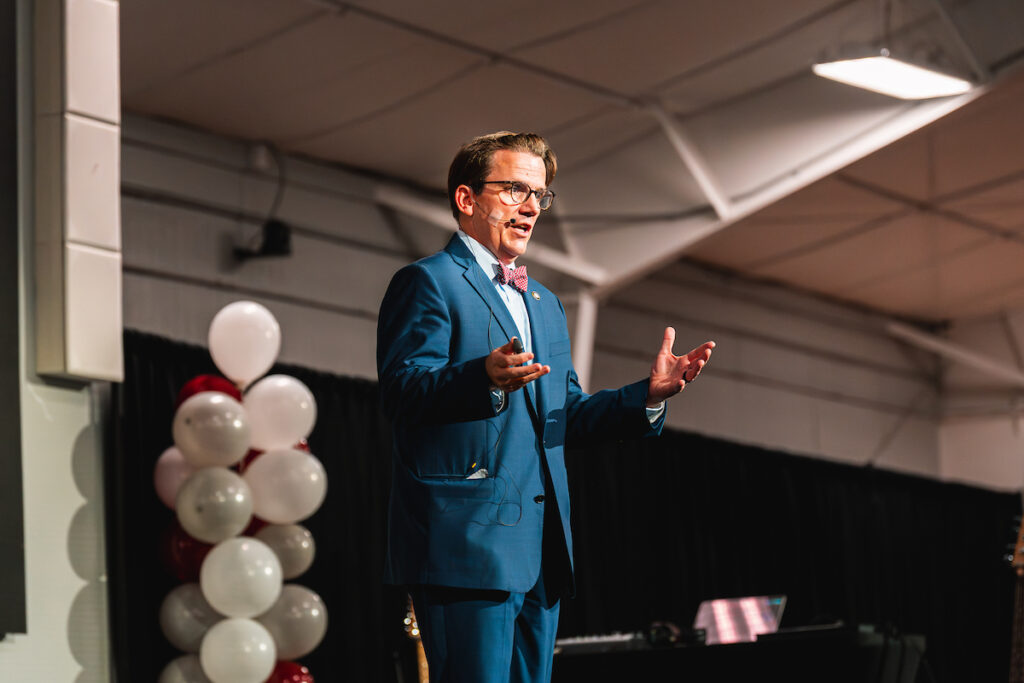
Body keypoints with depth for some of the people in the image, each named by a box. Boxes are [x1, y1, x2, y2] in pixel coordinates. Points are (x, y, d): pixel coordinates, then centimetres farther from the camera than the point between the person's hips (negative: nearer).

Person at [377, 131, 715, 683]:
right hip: (467, 546, -8)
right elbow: (401, 390, -15)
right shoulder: (428, 283, -1)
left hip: (542, 554, 8)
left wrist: (649, 394, 7)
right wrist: (484, 380, -34)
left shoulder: (545, 305, 26)